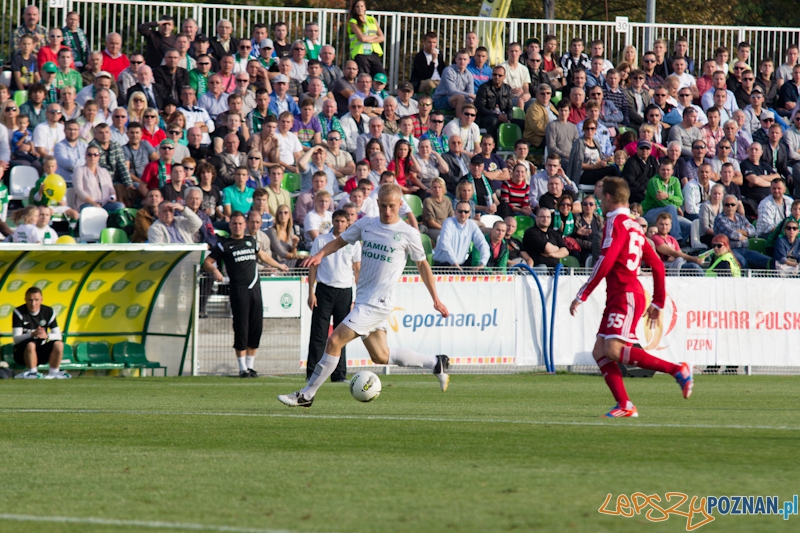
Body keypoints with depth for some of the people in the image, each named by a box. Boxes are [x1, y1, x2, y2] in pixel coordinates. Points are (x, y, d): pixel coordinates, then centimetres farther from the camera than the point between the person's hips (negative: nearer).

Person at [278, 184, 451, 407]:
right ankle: (435, 363, 29)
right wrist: (320, 254, -4)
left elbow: (422, 265, 6)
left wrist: (436, 299, 6)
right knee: (380, 357, 13)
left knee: (335, 341, -12)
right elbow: (340, 241, 17)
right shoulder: (366, 224, 9)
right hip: (363, 300, 7)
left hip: (378, 303, -7)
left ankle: (306, 395, -5)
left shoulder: (408, 234, -4)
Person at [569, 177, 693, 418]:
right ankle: (624, 406, -6)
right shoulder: (634, 226, 21)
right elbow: (657, 265, 22)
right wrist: (657, 303, 24)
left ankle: (678, 370, -16)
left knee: (614, 350, -19)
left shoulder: (616, 222, -7)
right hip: (617, 298, 10)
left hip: (626, 295, -10)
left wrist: (582, 296, -17)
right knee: (599, 352, 3)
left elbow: (605, 262, -18)